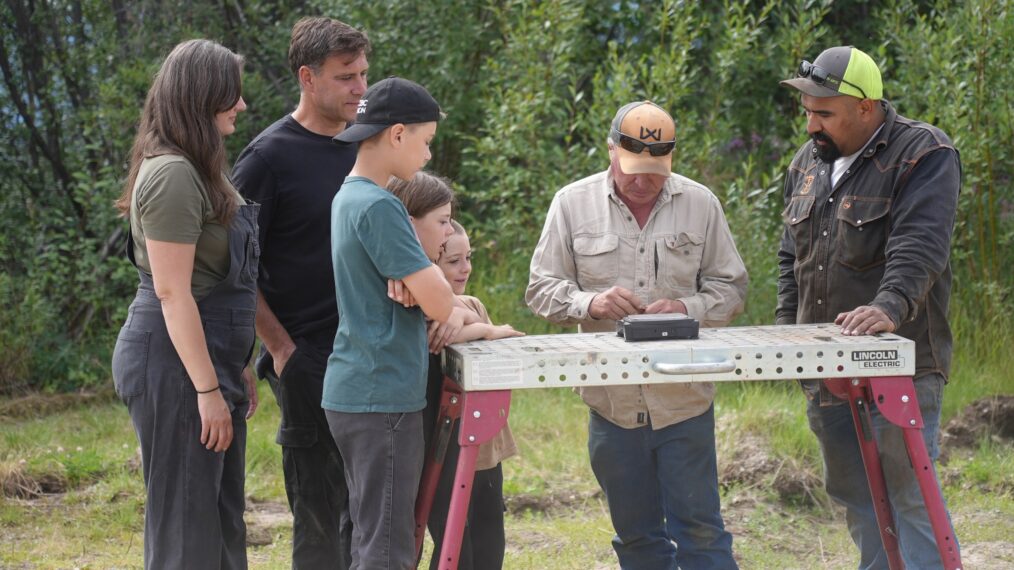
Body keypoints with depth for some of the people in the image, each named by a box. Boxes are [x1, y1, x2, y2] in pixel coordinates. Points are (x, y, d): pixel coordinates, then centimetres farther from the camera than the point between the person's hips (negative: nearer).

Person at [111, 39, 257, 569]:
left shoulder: (199, 171, 16)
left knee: (221, 518, 14)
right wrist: (208, 389, -20)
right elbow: (172, 291, -21)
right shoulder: (172, 175, -17)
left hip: (208, 359, 11)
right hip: (175, 363, -11)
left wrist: (236, 368, 20)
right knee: (186, 524, -5)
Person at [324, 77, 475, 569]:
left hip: (354, 393, 10)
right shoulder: (379, 207, -17)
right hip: (383, 394, -10)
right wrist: (456, 314, 3)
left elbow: (403, 289, 15)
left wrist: (450, 312, -6)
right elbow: (436, 302, -20)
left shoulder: (348, 198, 14)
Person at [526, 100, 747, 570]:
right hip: (612, 402, 1)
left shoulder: (700, 204, 2)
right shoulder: (573, 203, 1)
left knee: (700, 529, 0)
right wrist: (589, 303, -17)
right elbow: (541, 289, 3)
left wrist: (688, 309, -14)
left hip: (685, 402, -1)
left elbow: (730, 287, 6)